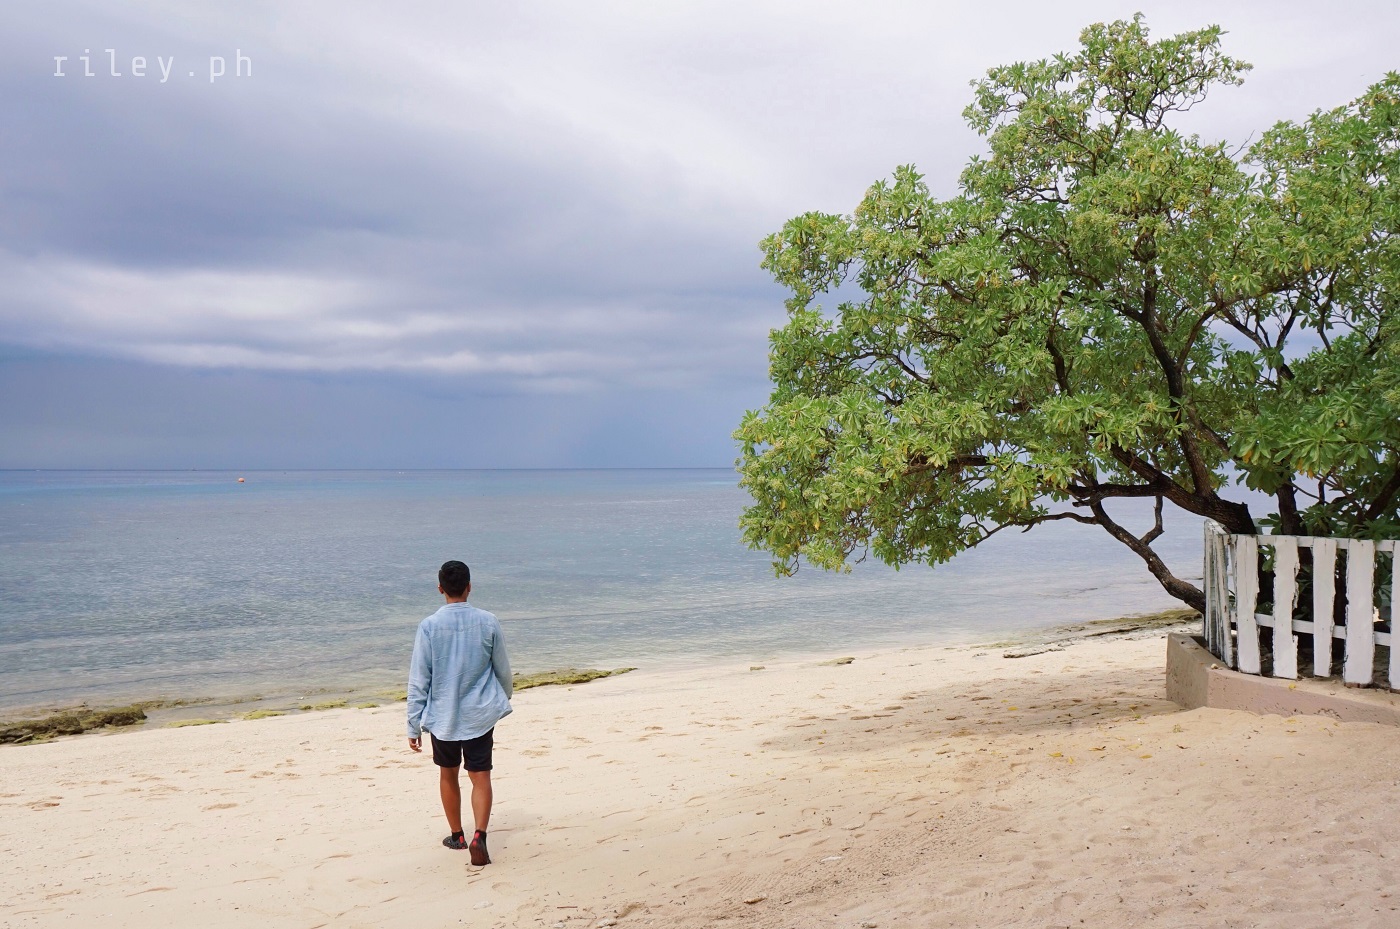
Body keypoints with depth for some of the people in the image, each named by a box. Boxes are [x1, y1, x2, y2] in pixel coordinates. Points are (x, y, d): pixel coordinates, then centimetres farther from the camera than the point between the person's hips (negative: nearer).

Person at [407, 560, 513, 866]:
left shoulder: (429, 626, -10)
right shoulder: (488, 622, -6)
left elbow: (418, 681, -8)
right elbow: (503, 670, 5)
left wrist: (413, 726, 0)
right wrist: (504, 699, 24)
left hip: (442, 716, 0)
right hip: (480, 714, 0)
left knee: (448, 774, 19)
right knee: (480, 777, 4)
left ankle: (457, 835, 32)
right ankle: (479, 837, -14)